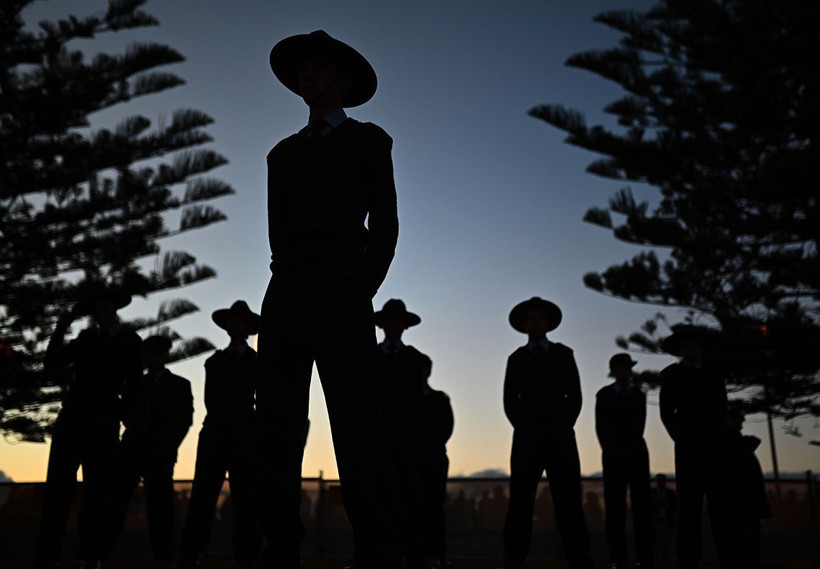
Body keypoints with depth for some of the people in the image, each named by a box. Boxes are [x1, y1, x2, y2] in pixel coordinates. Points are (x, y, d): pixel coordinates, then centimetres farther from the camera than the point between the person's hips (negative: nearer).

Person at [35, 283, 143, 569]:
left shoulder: (130, 341, 8)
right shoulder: (86, 337, 16)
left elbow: (134, 386, 5)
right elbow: (52, 364, 9)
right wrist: (61, 328, 1)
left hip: (102, 426, -3)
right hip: (70, 421, 3)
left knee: (96, 494, -4)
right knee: (57, 491, -5)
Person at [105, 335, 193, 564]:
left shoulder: (180, 385, 13)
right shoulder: (134, 383, 21)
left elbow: (185, 419, 5)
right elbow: (125, 413, 15)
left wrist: (168, 445, -7)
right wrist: (137, 427, -5)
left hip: (161, 451, -2)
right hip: (132, 447, 3)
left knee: (159, 505, -6)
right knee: (116, 500, -5)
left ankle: (162, 559, -4)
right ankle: (99, 554, -4)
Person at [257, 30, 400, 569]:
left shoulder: (368, 140, 11)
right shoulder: (283, 152, 23)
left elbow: (384, 226, 6)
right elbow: (278, 232, 19)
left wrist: (360, 296, 1)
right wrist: (295, 291, 8)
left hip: (342, 294, -4)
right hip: (285, 297, 5)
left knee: (358, 429, -10)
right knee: (277, 430, -2)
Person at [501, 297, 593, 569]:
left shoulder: (563, 354, 12)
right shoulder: (516, 359, 14)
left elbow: (574, 396, 8)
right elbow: (510, 401, 10)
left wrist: (563, 427, -2)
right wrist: (524, 428, -2)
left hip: (559, 437, 0)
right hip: (526, 438, 1)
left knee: (568, 502, -3)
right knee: (520, 502, -1)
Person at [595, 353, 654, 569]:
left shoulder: (638, 395, 13)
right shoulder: (604, 394, 3)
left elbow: (640, 425, 11)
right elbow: (600, 427, 1)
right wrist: (610, 451, -4)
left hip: (636, 452, 3)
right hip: (614, 454, -2)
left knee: (641, 503, -4)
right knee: (615, 505, -5)